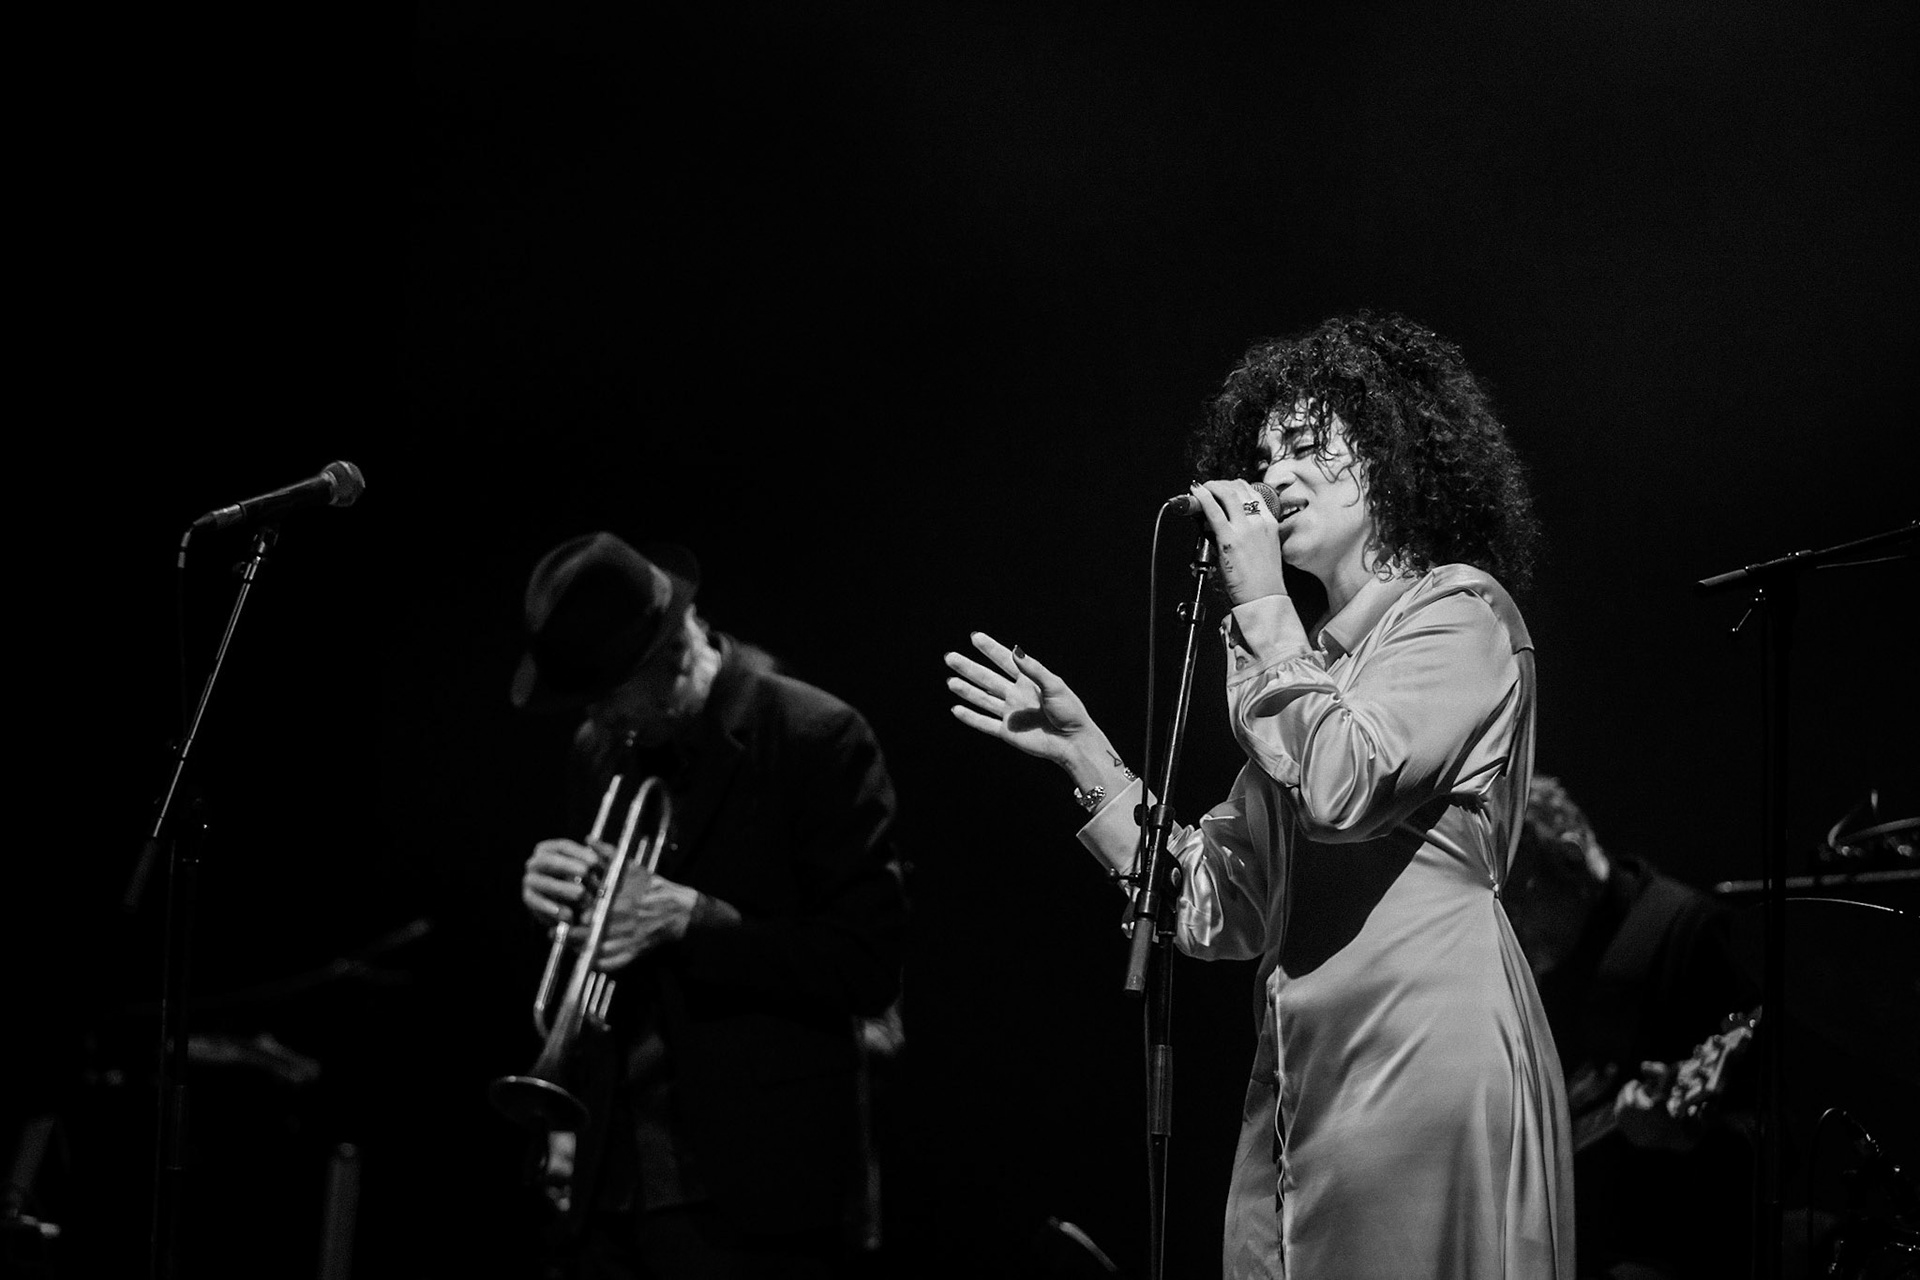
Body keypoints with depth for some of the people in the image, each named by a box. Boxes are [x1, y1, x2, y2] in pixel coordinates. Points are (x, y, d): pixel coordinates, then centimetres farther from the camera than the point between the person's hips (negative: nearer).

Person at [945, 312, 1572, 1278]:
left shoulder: (1461, 614, 1)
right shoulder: (1306, 652, 22)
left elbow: (1342, 785, -18)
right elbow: (1219, 908, 18)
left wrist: (1260, 605, -7)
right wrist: (1084, 756, 12)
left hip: (1425, 1060, -7)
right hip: (1298, 1077, 7)